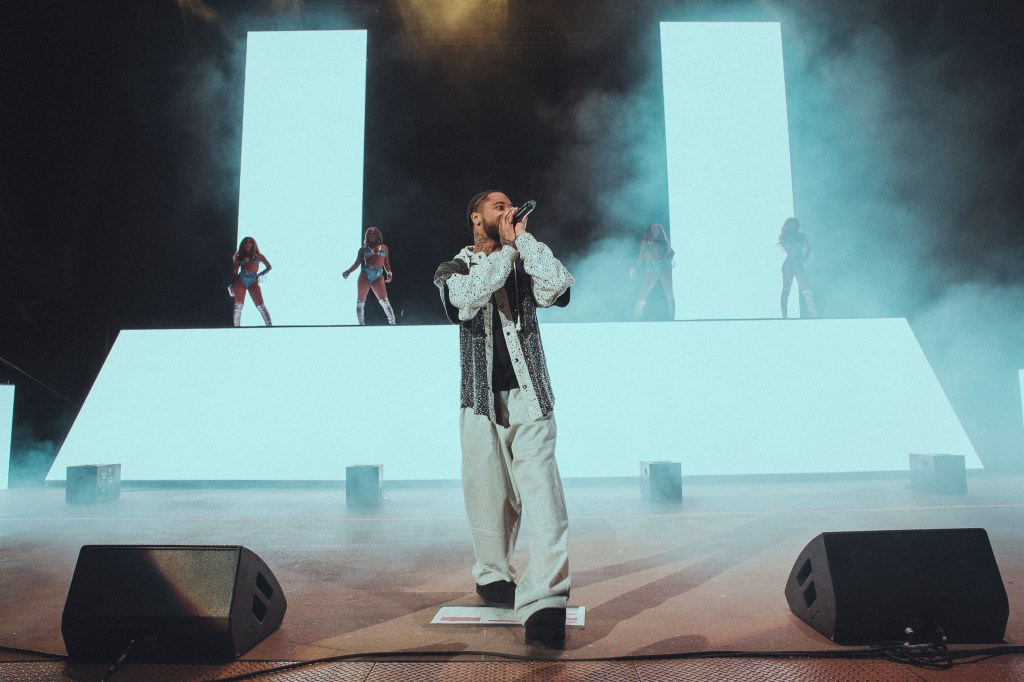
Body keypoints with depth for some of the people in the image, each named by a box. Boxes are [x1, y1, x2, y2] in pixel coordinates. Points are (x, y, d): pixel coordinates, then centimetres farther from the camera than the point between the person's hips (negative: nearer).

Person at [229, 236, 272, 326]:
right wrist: (231, 285, 2)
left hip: (253, 282, -1)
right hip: (241, 280, 1)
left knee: (261, 306, -12)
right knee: (238, 306, -7)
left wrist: (261, 274, 5)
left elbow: (269, 267, 19)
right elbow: (235, 272, 12)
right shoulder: (239, 257, 15)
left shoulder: (258, 256, 14)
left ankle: (270, 326, -17)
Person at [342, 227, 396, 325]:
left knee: (384, 301, -10)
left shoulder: (384, 247, 16)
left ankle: (392, 323, -7)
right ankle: (361, 324, 8)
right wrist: (348, 271, -4)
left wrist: (389, 273, 1)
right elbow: (357, 263, 9)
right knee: (360, 301, 1)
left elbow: (386, 263, 16)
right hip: (365, 274, 1)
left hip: (378, 276, -1)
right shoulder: (363, 249, 13)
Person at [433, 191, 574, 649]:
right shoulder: (453, 270, 11)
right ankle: (493, 577, 28)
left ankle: (543, 602, -14)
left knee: (542, 496, -12)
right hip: (482, 401, 0)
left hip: (529, 399, 0)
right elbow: (469, 294, -14)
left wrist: (521, 239, -2)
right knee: (489, 497, 6)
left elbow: (558, 287, -7)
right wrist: (505, 248, -5)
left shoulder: (523, 265, 16)